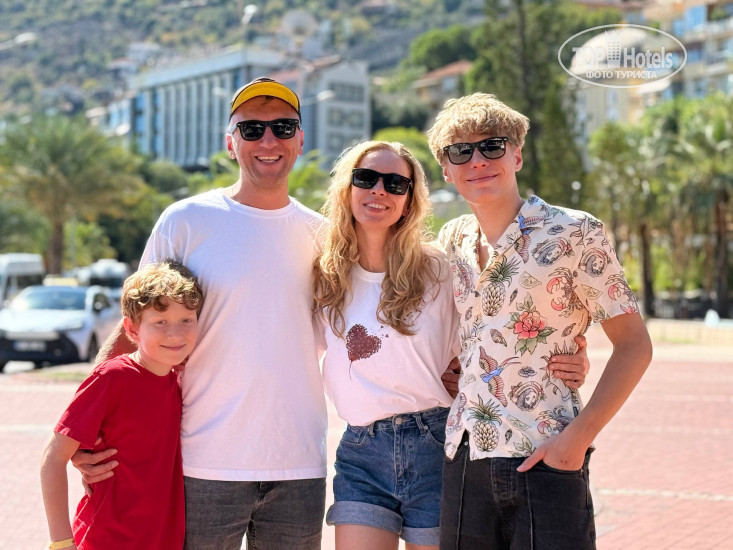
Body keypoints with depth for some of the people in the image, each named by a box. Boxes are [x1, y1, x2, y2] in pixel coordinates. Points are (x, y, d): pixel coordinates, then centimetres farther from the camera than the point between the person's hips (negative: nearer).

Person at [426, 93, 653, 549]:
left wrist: (579, 436, -13)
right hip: (463, 459, 5)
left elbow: (634, 345, -5)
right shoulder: (453, 241, 10)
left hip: (545, 459, -5)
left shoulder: (574, 233, -5)